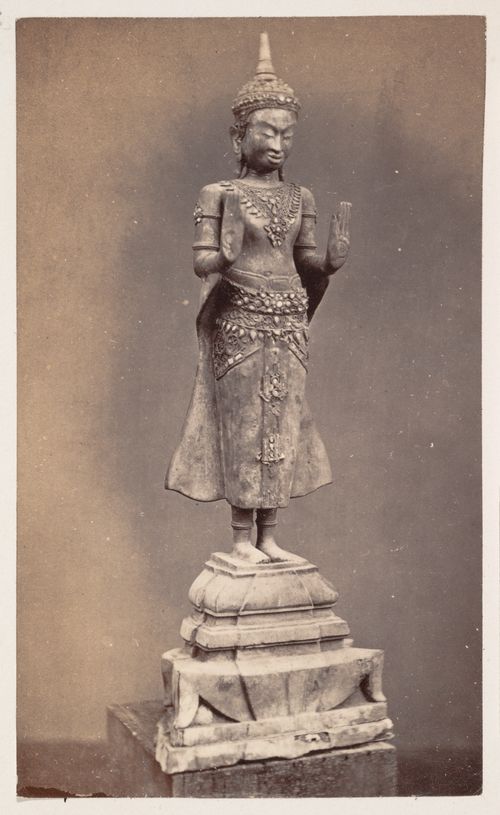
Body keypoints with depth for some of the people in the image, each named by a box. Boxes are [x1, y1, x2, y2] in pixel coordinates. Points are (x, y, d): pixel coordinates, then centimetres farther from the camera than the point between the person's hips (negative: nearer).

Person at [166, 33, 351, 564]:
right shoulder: (219, 195, -1)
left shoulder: (299, 198, 11)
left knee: (282, 424, 6)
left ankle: (268, 536, 17)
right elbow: (201, 261, -6)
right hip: (239, 321, -4)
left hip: (288, 321, 4)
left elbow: (307, 262, 10)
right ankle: (241, 537, 11)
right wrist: (225, 257, -27)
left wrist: (333, 259, -11)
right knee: (243, 422, -1)